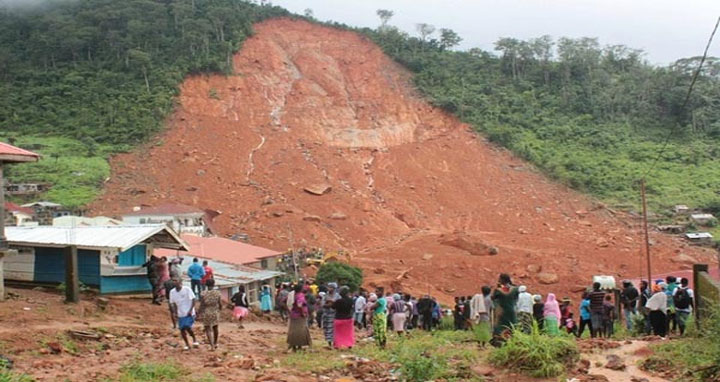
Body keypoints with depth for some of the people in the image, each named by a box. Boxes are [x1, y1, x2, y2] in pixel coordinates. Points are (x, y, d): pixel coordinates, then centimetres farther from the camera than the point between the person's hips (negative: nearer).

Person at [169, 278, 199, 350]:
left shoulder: (187, 289, -12)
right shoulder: (172, 292, 2)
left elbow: (193, 300, -9)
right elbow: (173, 303, 14)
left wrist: (191, 310, -16)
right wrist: (175, 312, 4)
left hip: (189, 313, -5)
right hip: (180, 314, 5)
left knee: (188, 327, -18)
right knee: (182, 329, 5)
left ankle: (194, 339, 8)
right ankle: (187, 345, 20)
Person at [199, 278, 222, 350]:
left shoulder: (203, 294, -12)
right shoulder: (217, 293, -7)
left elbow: (201, 305, -12)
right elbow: (220, 304, -3)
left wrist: (200, 314, -2)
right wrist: (219, 310, 16)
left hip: (206, 314, -2)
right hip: (215, 313, 2)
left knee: (208, 329, 5)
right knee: (215, 328, 22)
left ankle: (212, 346, -7)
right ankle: (215, 343, 38)